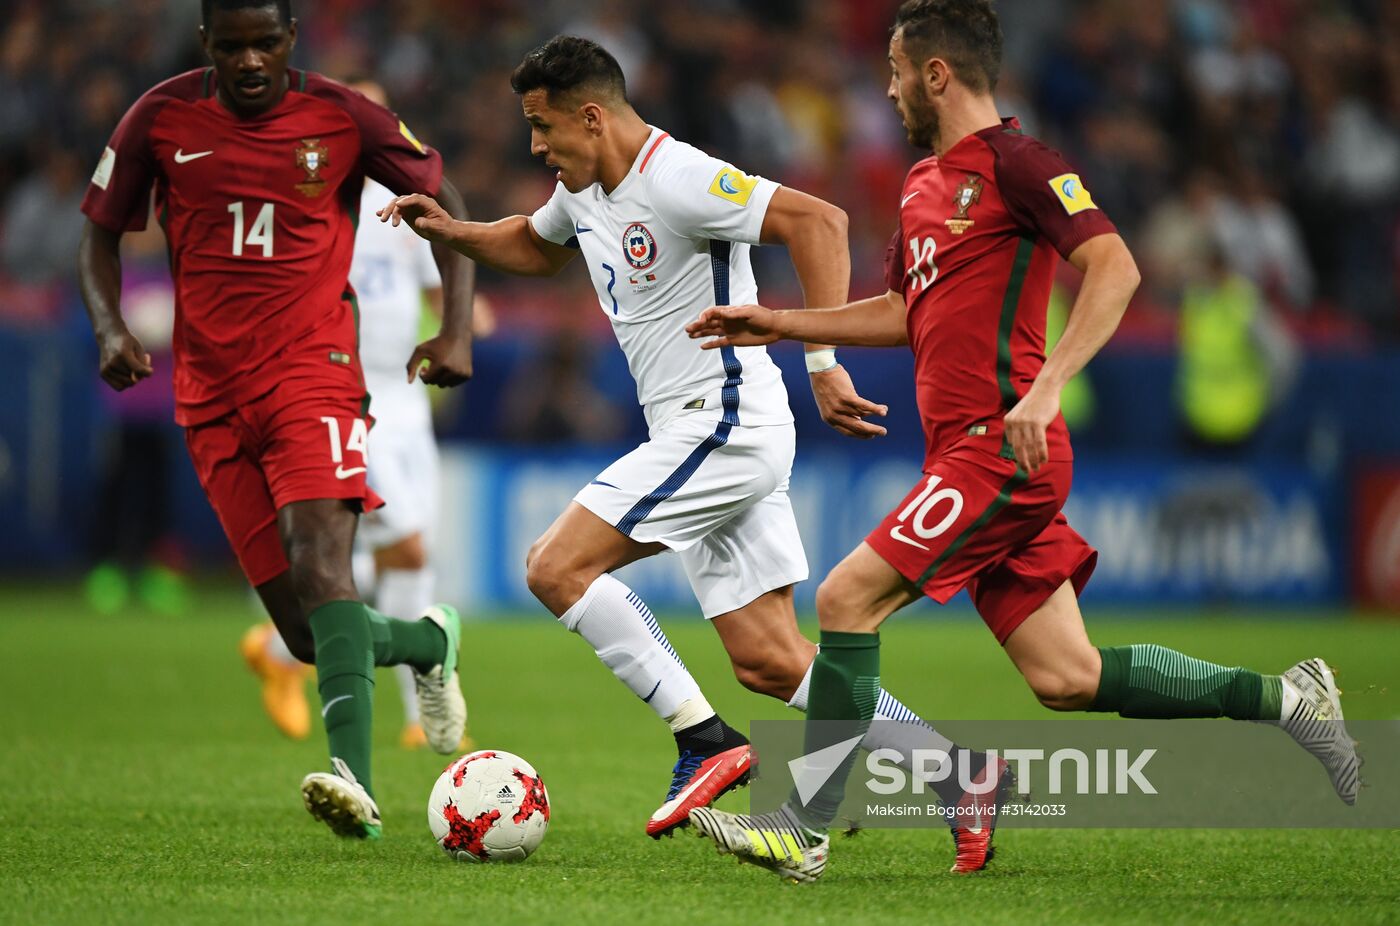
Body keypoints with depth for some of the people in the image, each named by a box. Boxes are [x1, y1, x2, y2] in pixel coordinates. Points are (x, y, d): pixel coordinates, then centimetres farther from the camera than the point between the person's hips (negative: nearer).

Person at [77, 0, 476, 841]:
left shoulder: (342, 117, -2)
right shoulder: (163, 118, 3)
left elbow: (445, 204, 10)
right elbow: (101, 233, 14)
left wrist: (458, 331, -2)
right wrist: (111, 329, -5)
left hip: (312, 370, -3)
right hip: (212, 395, 3)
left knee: (320, 559, -28)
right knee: (309, 637, 0)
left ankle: (355, 777, -39)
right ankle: (427, 642, 33)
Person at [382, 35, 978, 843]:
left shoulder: (675, 179, -16)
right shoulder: (586, 188, 13)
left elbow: (819, 221, -24)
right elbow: (536, 247, 36)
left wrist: (822, 360, -28)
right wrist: (451, 232, 18)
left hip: (727, 426, -10)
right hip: (718, 440, 10)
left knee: (557, 568, -12)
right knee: (770, 662, 5)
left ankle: (707, 744, -12)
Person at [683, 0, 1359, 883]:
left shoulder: (1014, 162, -9)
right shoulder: (924, 184, 19)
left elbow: (1115, 269, -18)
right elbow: (905, 312, 32)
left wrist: (1045, 387, -27)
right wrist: (782, 325, 26)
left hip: (1000, 448, -9)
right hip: (968, 452, 9)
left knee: (848, 600, -13)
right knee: (1066, 677, 6)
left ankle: (803, 831, -7)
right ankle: (1282, 697, 15)